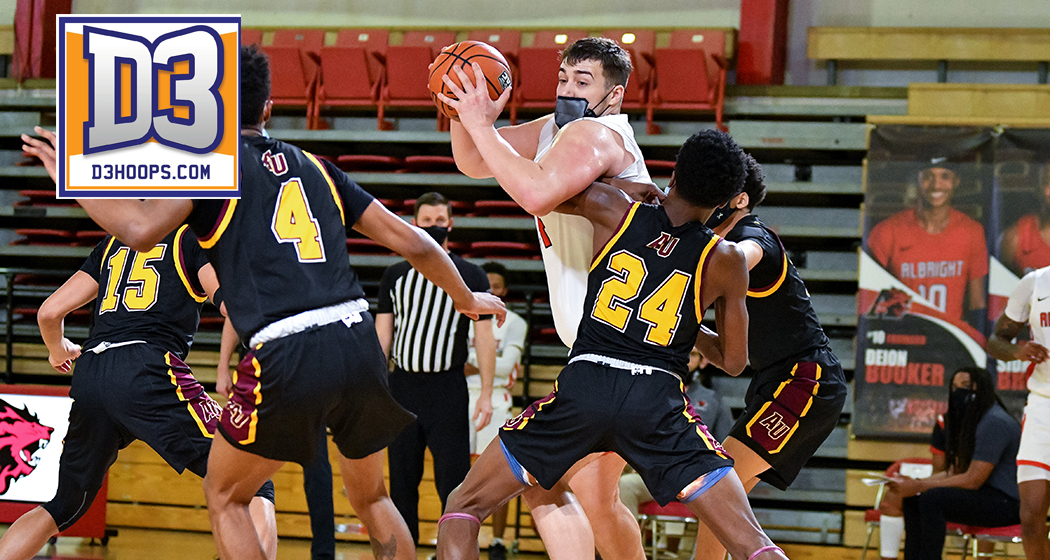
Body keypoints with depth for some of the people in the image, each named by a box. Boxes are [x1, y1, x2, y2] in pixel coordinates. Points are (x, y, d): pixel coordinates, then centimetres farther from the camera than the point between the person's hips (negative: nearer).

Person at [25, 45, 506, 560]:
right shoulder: (312, 166, 20)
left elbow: (142, 230, -13)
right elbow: (413, 244, 20)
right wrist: (467, 299, 37)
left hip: (286, 358, -5)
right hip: (358, 343, 5)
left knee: (224, 498, 16)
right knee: (370, 498, 25)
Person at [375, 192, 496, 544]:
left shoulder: (470, 276, 3)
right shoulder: (396, 275, 10)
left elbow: (484, 336, 1)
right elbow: (383, 334, 10)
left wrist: (486, 393, -6)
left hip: (448, 387, -3)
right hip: (403, 386, 3)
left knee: (453, 481, -6)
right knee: (402, 480, 6)